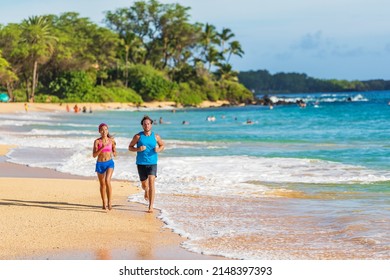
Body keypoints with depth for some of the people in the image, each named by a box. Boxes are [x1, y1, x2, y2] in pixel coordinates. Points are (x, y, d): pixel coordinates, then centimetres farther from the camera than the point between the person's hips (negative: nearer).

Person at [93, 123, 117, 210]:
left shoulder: (111, 140, 1)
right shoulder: (97, 141, -5)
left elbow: (114, 152, 13)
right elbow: (94, 155, -11)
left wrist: (114, 153, -11)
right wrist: (102, 147, -22)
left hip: (109, 163, -1)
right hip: (100, 164, 1)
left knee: (107, 181, -23)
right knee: (102, 184, 12)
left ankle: (109, 202, -21)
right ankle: (104, 204, 26)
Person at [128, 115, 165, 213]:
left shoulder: (156, 136, 1)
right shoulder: (138, 136, -3)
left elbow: (162, 145, 17)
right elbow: (130, 147, 4)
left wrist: (158, 149, -7)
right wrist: (138, 149, -16)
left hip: (152, 163, -1)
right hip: (141, 163, 1)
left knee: (151, 183, -16)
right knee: (144, 185, 12)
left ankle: (151, 207, -14)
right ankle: (146, 191, 51)